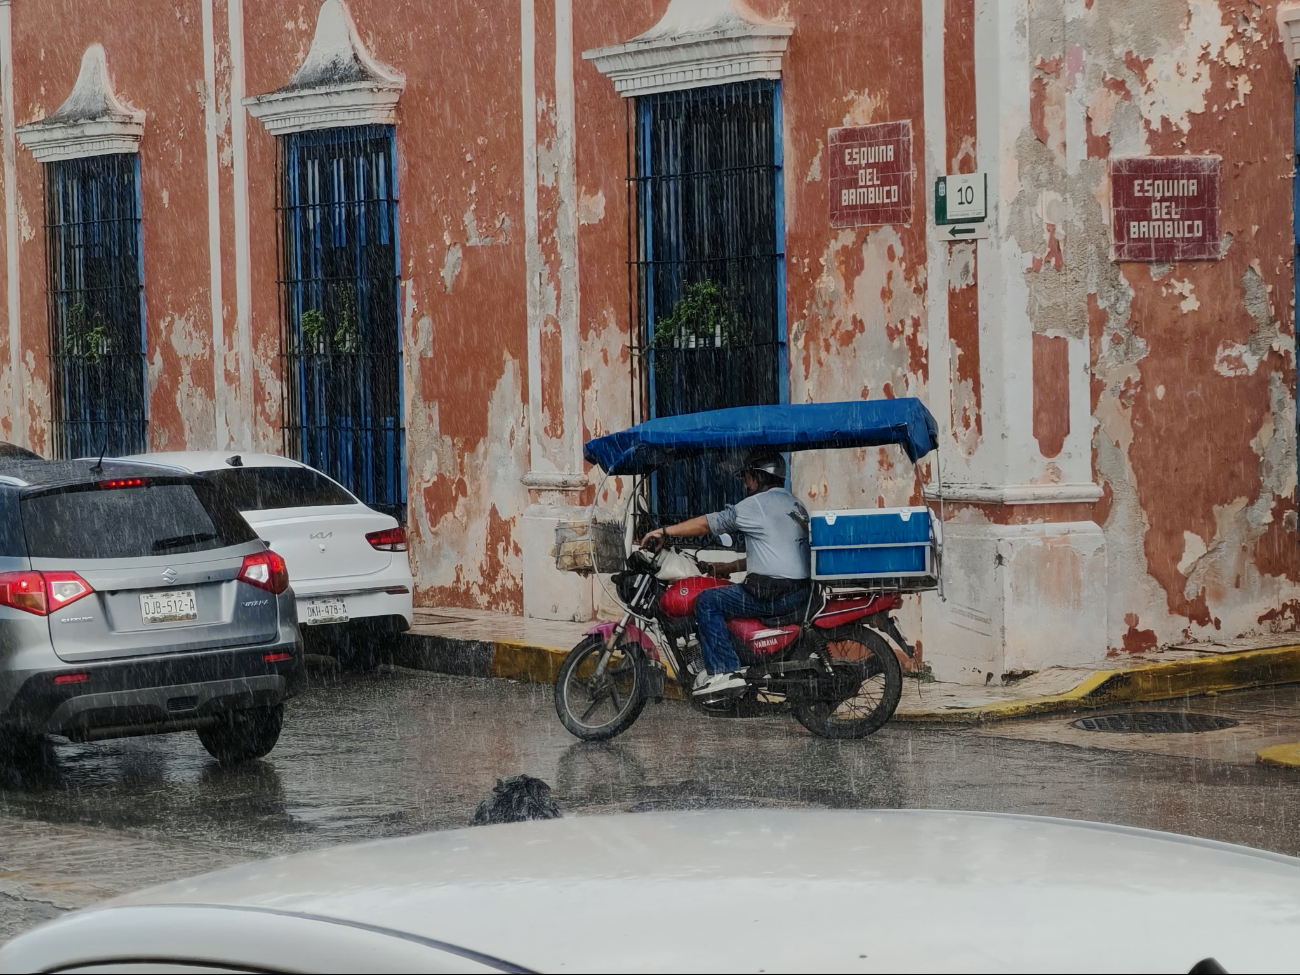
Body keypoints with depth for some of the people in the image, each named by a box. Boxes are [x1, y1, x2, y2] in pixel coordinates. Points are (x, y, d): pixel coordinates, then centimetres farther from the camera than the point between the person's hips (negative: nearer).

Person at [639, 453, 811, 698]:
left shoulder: (757, 504, -7)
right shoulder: (796, 505, 20)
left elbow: (707, 523, -6)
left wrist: (664, 531, 0)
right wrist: (731, 567, 30)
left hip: (772, 594, -10)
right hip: (800, 592, 10)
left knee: (707, 602, -3)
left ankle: (722, 670, -13)